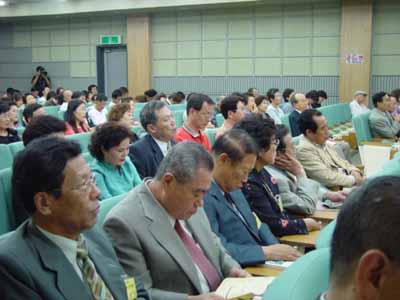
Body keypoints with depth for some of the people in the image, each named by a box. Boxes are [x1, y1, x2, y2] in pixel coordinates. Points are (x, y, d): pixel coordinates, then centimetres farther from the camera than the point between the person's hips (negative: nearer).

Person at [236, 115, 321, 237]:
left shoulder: (263, 173, 7)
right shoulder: (249, 184, -23)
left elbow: (281, 214, 10)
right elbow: (275, 226, -19)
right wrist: (308, 224, -6)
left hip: (282, 238, 9)